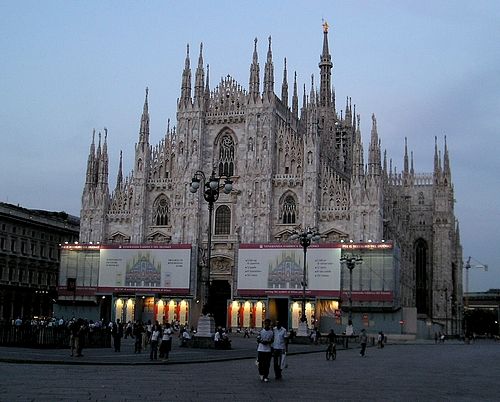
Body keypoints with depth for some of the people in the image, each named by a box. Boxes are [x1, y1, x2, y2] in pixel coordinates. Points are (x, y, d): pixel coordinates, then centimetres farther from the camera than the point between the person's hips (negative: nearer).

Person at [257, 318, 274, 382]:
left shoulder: (272, 332, 3)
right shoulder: (261, 331, 4)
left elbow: (272, 340, 8)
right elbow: (258, 339, 6)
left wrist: (268, 342, -12)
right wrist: (262, 341, -13)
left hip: (268, 350, -1)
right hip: (261, 349, 1)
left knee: (267, 364, -3)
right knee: (261, 363, 3)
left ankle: (266, 376, 3)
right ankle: (261, 374, 24)